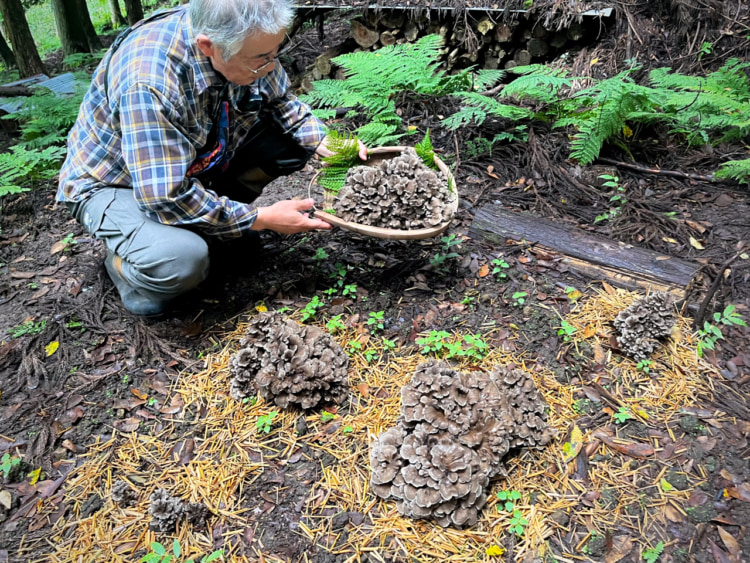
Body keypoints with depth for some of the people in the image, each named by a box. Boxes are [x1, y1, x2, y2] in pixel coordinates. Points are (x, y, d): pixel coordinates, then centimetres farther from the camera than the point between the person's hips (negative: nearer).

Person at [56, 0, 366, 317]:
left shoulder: (249, 42, -18)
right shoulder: (148, 83, -38)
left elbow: (281, 102, 0)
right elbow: (165, 197, -36)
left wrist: (328, 144, -19)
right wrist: (262, 219, -29)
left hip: (195, 166, 7)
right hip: (114, 182, -6)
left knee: (292, 139, -11)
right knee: (181, 259, -37)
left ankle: (221, 214, 6)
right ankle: (124, 264, -2)